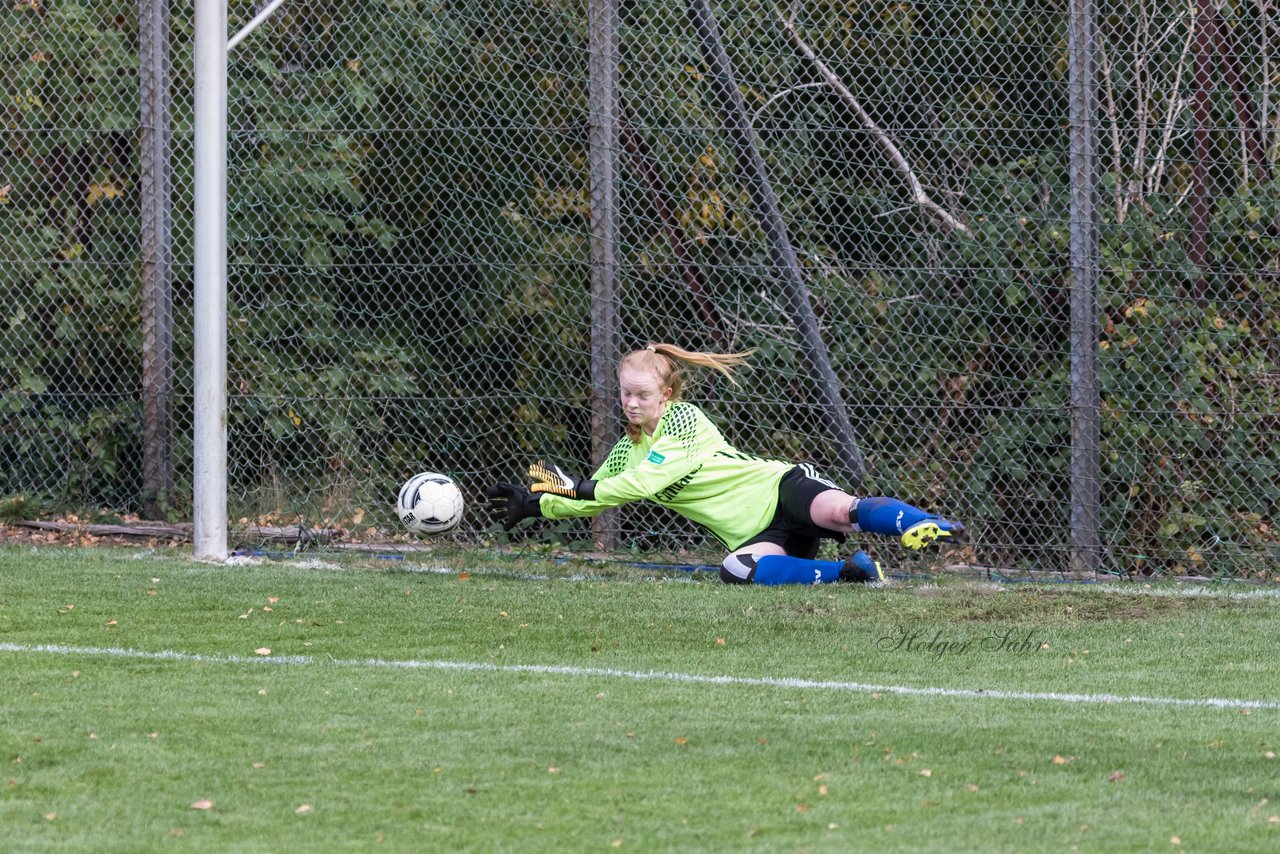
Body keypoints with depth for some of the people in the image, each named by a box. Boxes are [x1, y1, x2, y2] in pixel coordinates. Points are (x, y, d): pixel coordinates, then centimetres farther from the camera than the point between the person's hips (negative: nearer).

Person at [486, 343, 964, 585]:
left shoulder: (683, 419, -9)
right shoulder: (626, 453, 15)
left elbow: (646, 482, -19)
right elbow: (589, 499, 22)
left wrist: (582, 488, -16)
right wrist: (535, 504, 7)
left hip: (780, 487, -5)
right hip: (755, 535, 5)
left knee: (837, 510, -38)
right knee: (738, 571, -32)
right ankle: (851, 572, -24)